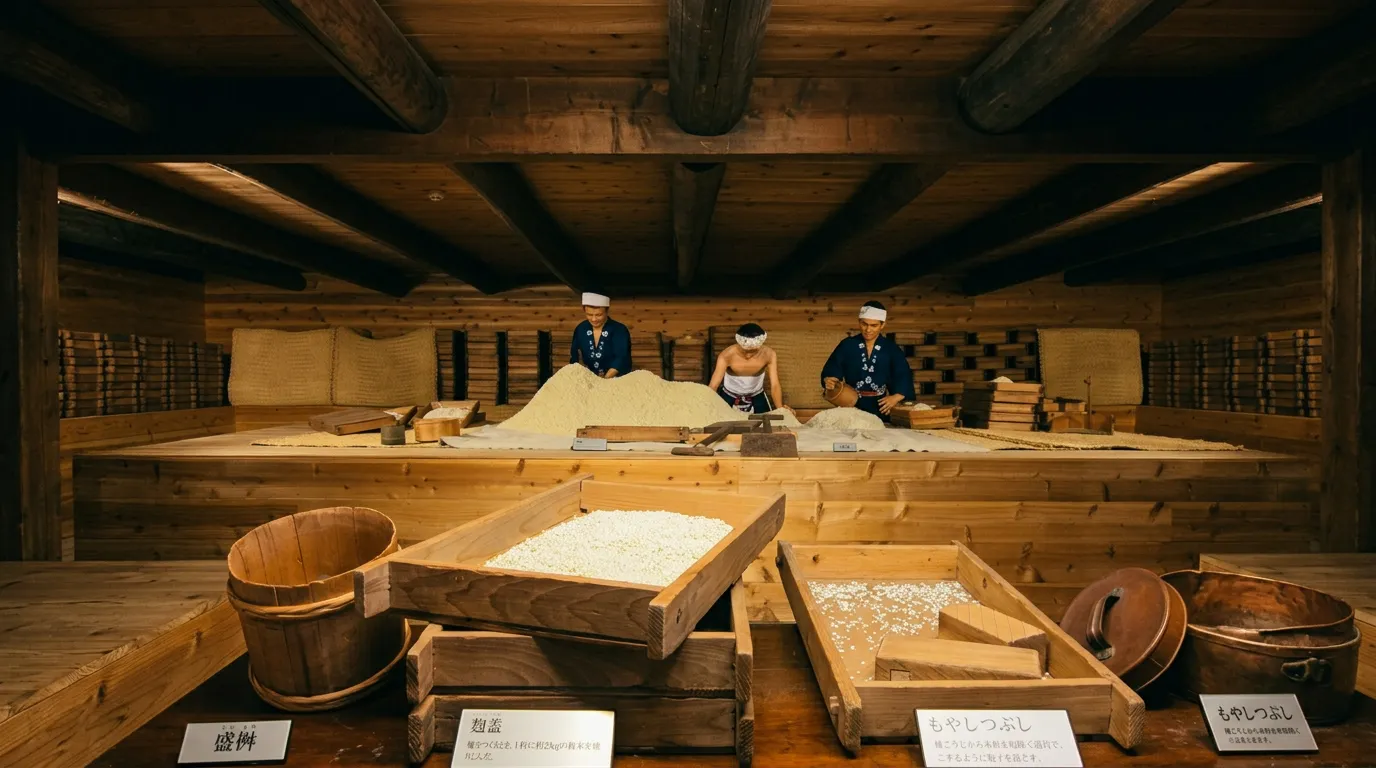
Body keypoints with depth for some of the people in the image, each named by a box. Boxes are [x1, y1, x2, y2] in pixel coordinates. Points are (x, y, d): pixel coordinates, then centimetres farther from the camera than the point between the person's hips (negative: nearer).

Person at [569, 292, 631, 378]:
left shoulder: (620, 331, -6)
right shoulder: (580, 329, 6)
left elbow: (621, 359, -16)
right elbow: (574, 358, 5)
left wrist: (605, 379, -29)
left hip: (616, 380, -4)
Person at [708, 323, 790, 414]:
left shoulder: (769, 355, -28)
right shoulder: (727, 355, -33)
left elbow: (774, 385, -30)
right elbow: (713, 385, -35)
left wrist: (780, 408, -48)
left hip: (756, 396, 1)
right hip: (729, 396, -1)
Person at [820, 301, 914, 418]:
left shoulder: (891, 349, 2)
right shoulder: (847, 345, 1)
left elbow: (904, 378, -5)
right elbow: (831, 371, -3)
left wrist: (896, 397, -23)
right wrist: (829, 381, -26)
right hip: (852, 407, 0)